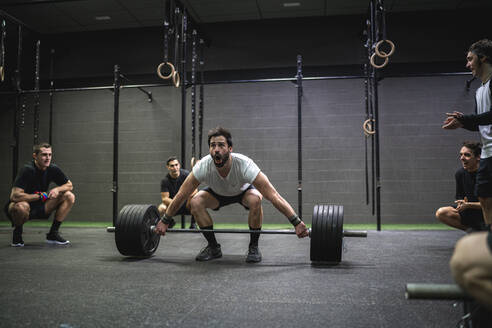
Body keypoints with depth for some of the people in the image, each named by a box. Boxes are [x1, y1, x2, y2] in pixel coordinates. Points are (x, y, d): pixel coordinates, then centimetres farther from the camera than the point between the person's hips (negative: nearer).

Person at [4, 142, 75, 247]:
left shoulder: (53, 169, -6)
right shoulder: (28, 170, -24)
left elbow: (69, 185, 6)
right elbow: (15, 196, -33)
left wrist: (57, 189, -16)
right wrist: (40, 196, -23)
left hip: (40, 207, 6)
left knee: (69, 196, -7)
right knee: (21, 206, -41)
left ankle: (52, 234, -1)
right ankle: (17, 233, -6)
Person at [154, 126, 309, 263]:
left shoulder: (244, 165, -42)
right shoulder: (203, 166, -35)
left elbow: (273, 196, -41)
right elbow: (181, 195, -21)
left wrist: (297, 223, -44)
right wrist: (164, 221, -16)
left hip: (243, 191, -2)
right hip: (219, 193, 3)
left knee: (255, 200, -36)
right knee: (195, 202, -23)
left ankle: (253, 247, -14)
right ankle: (213, 247, -5)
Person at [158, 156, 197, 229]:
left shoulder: (186, 174, -14)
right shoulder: (165, 181, -12)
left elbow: (194, 190, -21)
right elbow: (164, 198, -17)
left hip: (186, 204, -1)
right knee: (161, 209, -29)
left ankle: (193, 224, -9)